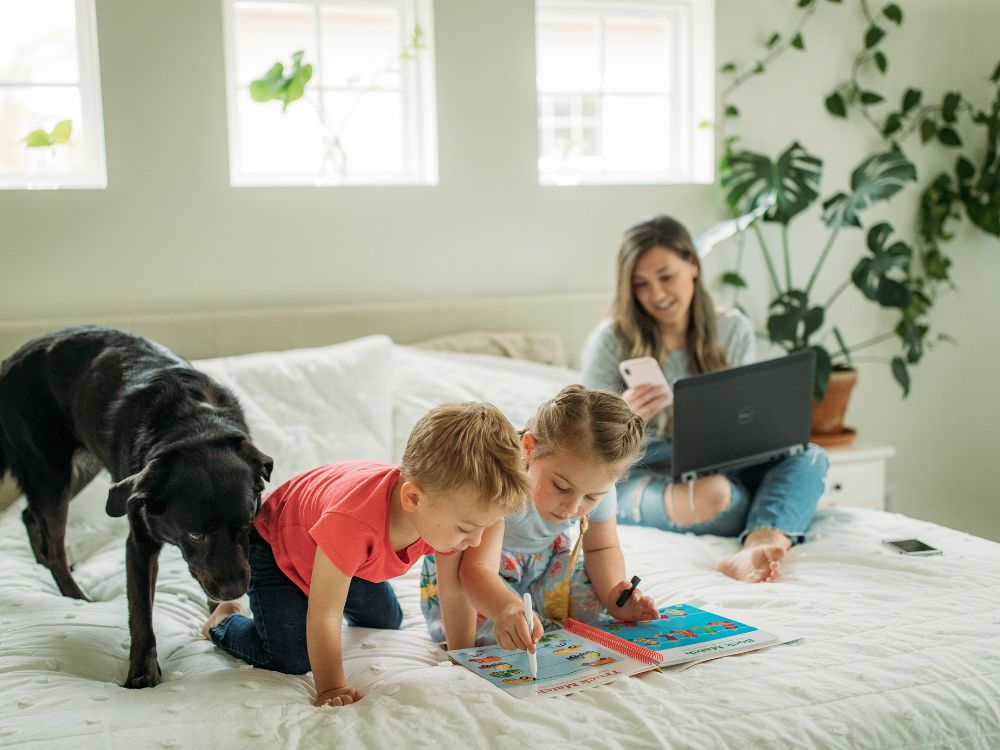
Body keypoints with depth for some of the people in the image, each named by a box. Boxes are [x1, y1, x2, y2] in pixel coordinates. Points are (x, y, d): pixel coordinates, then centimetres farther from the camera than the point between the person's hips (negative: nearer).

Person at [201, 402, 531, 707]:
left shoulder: (442, 512, -28)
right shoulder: (354, 522, -49)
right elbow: (323, 616, -38)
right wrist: (330, 688, -30)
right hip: (274, 545, -6)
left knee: (387, 621, 16)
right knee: (293, 659, -16)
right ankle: (224, 621, 12)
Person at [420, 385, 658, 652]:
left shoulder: (598, 485, -21)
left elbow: (602, 548, -2)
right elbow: (477, 569, -47)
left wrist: (613, 596, -23)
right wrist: (509, 608, -70)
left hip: (542, 555, 5)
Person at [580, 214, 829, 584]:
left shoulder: (733, 330, 6)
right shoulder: (611, 341, -5)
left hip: (718, 467, 5)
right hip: (637, 474, -4)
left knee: (810, 457, -27)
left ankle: (755, 550, -53)